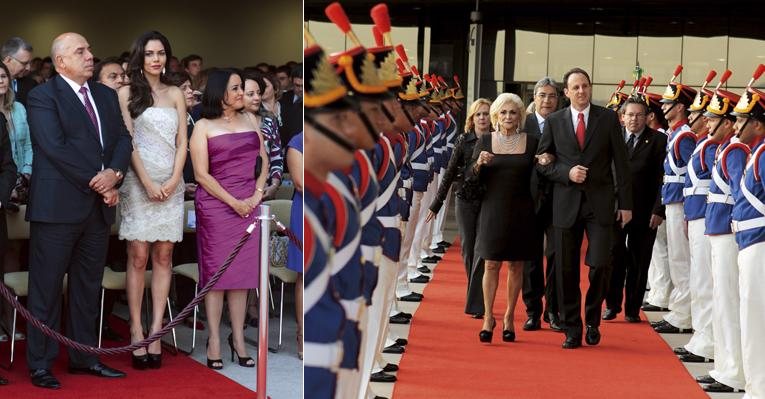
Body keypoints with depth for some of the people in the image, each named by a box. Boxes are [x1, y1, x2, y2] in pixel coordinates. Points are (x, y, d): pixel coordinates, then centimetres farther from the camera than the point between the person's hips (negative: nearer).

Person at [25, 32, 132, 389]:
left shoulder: (106, 95, 15)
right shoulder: (42, 96, -6)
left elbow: (123, 139, 9)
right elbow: (55, 148, -15)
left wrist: (114, 173, -11)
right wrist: (97, 183, -15)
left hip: (99, 205, 7)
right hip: (58, 205, -6)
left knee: (88, 286, 13)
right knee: (46, 288, 1)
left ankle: (84, 356, 22)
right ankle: (40, 364, 8)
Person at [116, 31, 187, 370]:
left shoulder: (175, 94, 12)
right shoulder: (127, 92, 4)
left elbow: (182, 142, 8)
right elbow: (127, 140, -3)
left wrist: (174, 180, -6)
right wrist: (148, 183, -10)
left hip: (171, 183, 3)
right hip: (139, 182, -3)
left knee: (163, 256, 0)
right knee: (138, 256, -5)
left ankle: (156, 332, 1)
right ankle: (137, 333, -4)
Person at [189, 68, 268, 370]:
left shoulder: (249, 121, 12)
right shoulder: (203, 127, -1)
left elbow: (263, 161, 13)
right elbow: (201, 174, -7)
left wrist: (256, 195, -3)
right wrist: (233, 202, -12)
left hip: (247, 206, 4)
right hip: (215, 206, -4)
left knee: (242, 271, 4)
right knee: (216, 270, -1)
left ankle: (238, 338, 10)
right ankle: (214, 340, 3)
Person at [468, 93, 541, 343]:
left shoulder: (532, 143, 2)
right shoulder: (485, 142, 3)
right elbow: (472, 178, 4)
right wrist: (478, 164, -16)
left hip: (521, 212, 0)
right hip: (493, 211, 0)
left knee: (516, 266, 7)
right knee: (491, 265, -1)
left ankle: (509, 317, 17)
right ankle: (488, 317, 6)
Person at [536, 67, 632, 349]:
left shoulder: (608, 118, 4)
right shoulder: (554, 121, 6)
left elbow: (620, 163, 4)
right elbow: (542, 161, 7)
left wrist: (625, 203, 1)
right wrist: (567, 173, -11)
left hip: (600, 202, -1)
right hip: (566, 203, 1)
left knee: (599, 264, -9)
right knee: (566, 270, 3)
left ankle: (592, 321, 15)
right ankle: (572, 329, 14)